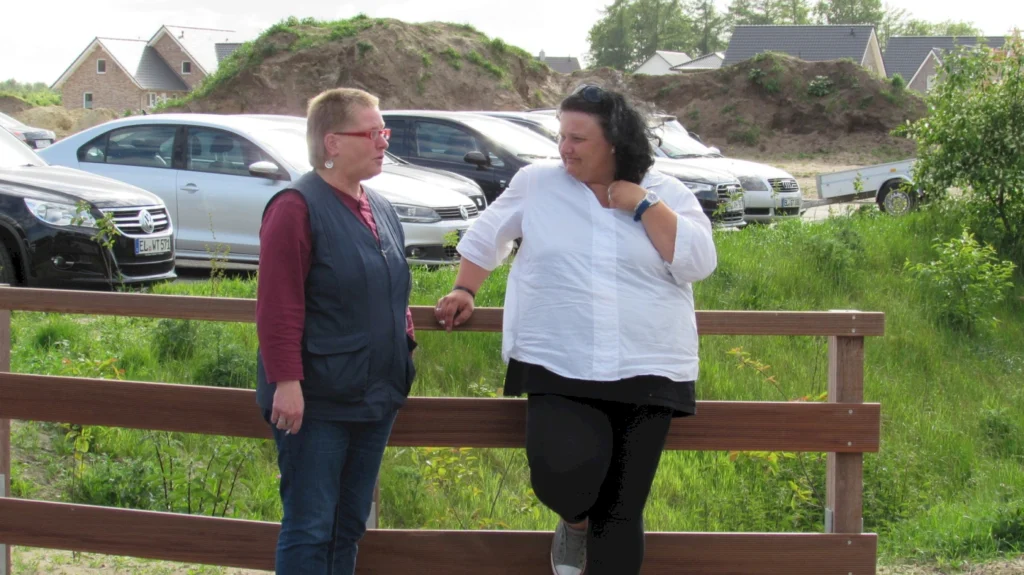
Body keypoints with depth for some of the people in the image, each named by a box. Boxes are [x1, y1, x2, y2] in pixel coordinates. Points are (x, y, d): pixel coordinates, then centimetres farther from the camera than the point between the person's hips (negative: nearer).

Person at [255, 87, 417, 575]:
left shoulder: (380, 210, 13)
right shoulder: (298, 207, -13)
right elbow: (278, 307, -18)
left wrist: (405, 348, 16)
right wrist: (286, 382, -22)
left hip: (375, 399, 8)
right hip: (316, 402, -8)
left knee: (350, 526, 14)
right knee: (309, 528, -3)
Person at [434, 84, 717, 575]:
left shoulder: (667, 195, 3)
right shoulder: (536, 183, 4)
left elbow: (699, 262, -8)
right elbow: (486, 237, 19)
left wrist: (643, 206, -10)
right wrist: (464, 291, 19)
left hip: (646, 373, 1)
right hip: (559, 371, -1)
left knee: (621, 511, 4)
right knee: (564, 475, -24)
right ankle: (575, 522, 15)